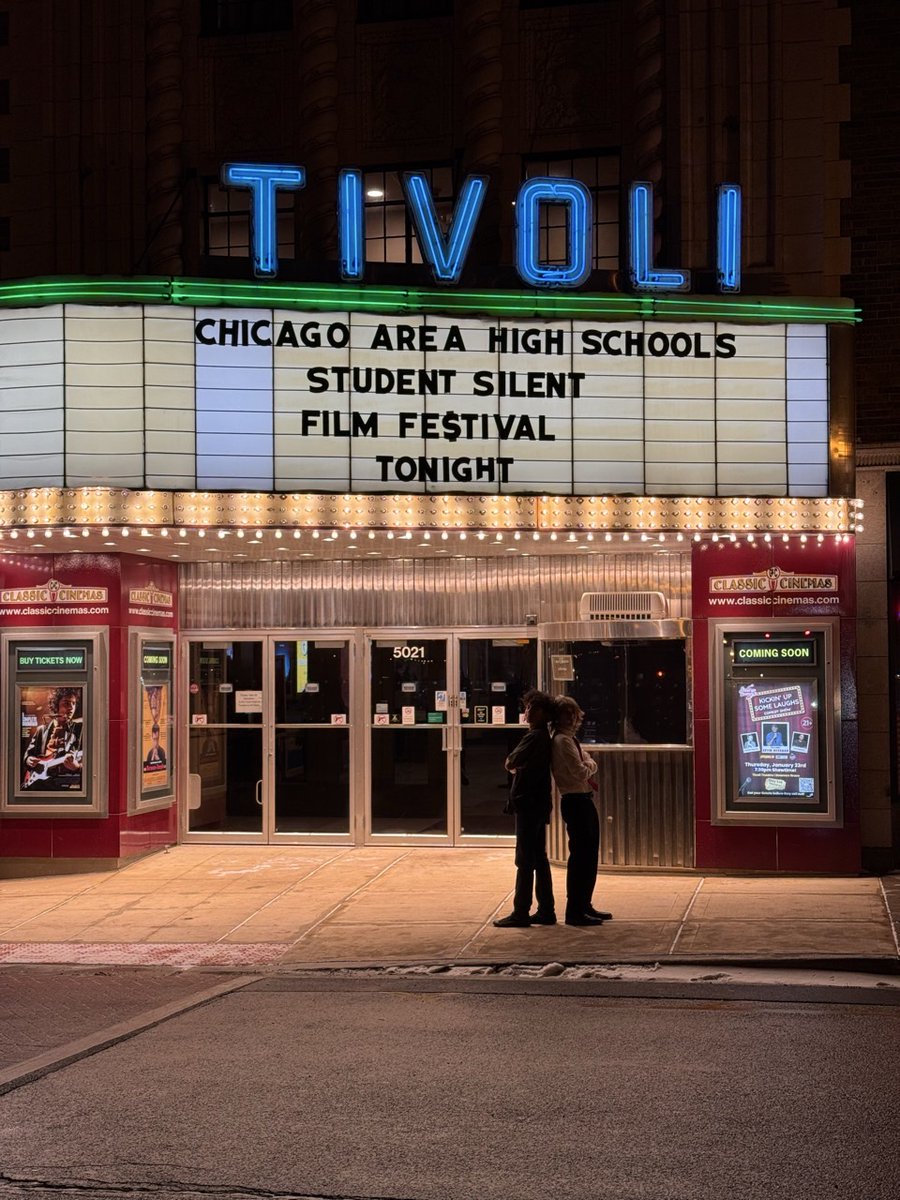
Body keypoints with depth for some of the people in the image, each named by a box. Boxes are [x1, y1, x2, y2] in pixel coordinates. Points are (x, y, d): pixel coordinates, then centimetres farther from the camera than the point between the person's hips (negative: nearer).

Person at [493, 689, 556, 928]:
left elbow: (510, 763, -14)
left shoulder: (534, 738, -16)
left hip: (528, 803, -10)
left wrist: (514, 765, 5)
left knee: (525, 861, -6)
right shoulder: (544, 738, 15)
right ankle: (546, 910, 15)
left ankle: (521, 912, -4)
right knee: (539, 859, 12)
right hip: (539, 803, 10)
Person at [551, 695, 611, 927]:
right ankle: (574, 911, -2)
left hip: (584, 801, 10)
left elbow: (590, 765, 14)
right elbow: (580, 773, -21)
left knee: (589, 855, 16)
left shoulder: (571, 739, 17)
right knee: (580, 855, -7)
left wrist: (587, 765, -7)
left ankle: (585, 905, 24)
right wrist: (588, 768, -2)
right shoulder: (563, 741, -16)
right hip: (575, 801, -10)